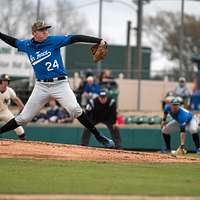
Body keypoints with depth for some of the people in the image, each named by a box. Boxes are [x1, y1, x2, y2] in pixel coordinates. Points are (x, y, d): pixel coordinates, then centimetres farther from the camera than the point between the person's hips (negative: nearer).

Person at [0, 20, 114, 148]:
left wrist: (98, 41, -19)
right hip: (41, 86, 3)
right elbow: (13, 42, 27)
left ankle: (98, 136, -18)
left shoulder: (54, 41, -4)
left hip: (60, 84, -3)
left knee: (74, 109, -24)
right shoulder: (27, 45, 7)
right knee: (24, 118, 4)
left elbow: (75, 38, -11)